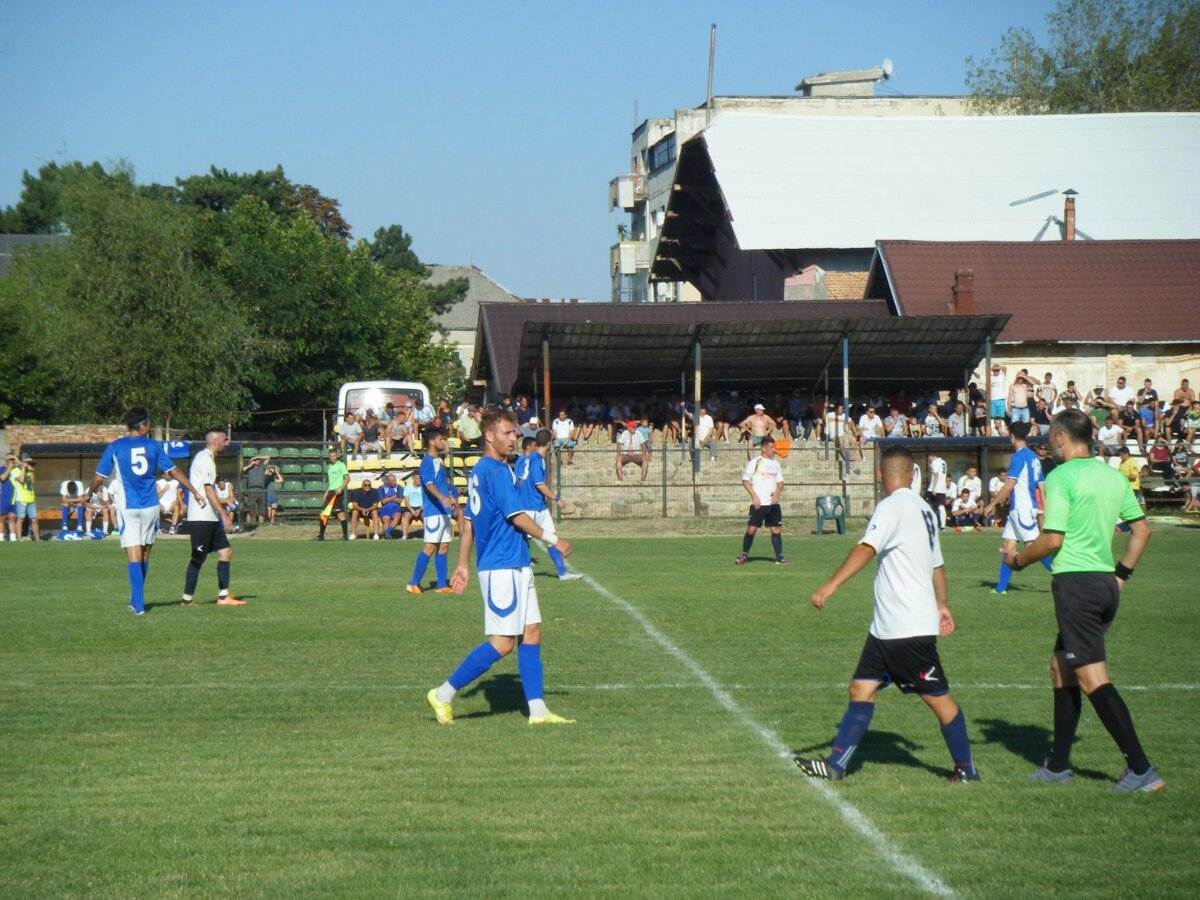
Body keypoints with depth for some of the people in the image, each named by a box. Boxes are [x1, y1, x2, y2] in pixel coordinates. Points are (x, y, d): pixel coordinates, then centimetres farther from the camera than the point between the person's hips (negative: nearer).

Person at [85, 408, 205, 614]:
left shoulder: (115, 447, -2)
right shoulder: (153, 446, 2)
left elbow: (99, 478, -1)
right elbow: (174, 471, 7)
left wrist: (89, 495, 18)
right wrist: (194, 491, 17)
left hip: (128, 508, -2)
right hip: (150, 506, 2)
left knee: (134, 557, -5)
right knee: (145, 556, 14)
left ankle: (138, 604, -14)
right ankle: (136, 600, 23)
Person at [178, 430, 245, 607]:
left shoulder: (205, 457, 19)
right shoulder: (206, 458, -13)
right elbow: (208, 490, -20)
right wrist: (225, 515, -22)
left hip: (210, 518, 10)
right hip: (201, 518, -10)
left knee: (225, 552, 6)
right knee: (198, 558, -4)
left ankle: (223, 596, 6)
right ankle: (187, 598, 2)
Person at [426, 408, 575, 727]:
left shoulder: (478, 471, 15)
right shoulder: (497, 472, -15)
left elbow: (468, 521, 19)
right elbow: (517, 517, -16)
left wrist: (463, 565, 21)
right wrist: (552, 539, -6)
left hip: (516, 568, 10)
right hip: (502, 569, -10)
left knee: (531, 634, 8)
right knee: (502, 643, -8)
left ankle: (537, 710, 8)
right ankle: (443, 694, -3)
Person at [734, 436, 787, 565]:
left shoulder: (775, 463, 13)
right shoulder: (754, 463, -2)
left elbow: (780, 482, 15)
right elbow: (745, 481, -3)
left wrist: (777, 493, -4)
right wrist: (754, 496, -12)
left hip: (773, 503, 4)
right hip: (758, 503, -4)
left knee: (776, 529, 1)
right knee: (751, 529, -7)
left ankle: (779, 557, 5)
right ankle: (744, 554, 9)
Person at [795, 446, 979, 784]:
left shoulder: (893, 506, -14)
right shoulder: (923, 509, 13)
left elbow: (867, 549, -27)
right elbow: (937, 565, 22)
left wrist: (831, 585, -34)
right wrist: (941, 605, 33)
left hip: (909, 628, -9)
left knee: (936, 696, 1)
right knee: (861, 688, 6)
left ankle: (966, 768, 11)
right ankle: (836, 764, 5)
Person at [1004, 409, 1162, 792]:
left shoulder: (1061, 477, -11)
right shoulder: (1113, 476, 11)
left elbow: (1052, 540, -15)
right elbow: (1141, 530, 14)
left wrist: (1018, 559, 2)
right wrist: (1122, 573, 22)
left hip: (1076, 583, -8)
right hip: (1106, 583, 9)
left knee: (1092, 678, -9)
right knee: (1061, 668, 18)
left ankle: (1141, 769, -13)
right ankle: (1058, 765, 23)